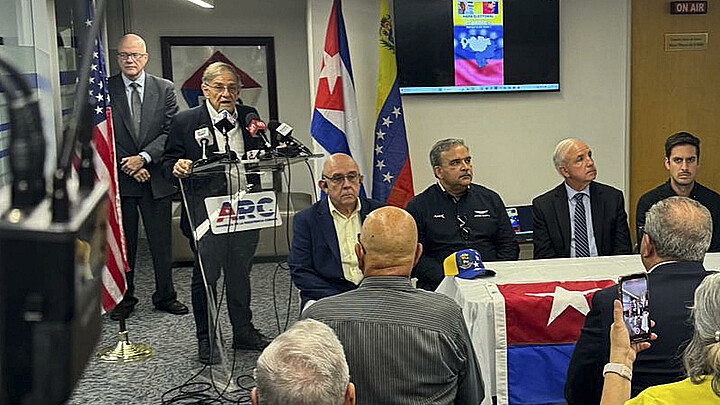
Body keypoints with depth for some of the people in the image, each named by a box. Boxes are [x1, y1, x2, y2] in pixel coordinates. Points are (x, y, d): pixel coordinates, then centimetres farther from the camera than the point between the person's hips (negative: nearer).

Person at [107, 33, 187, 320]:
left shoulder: (165, 89, 5)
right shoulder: (105, 89, 1)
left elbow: (171, 132, -2)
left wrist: (143, 158, -14)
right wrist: (127, 165, -11)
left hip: (156, 178, 1)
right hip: (119, 178, -1)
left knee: (161, 242, 8)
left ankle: (165, 296, 22)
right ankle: (124, 298, 19)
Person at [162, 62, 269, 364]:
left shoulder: (249, 116, 10)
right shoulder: (185, 122, -2)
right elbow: (169, 162, 0)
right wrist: (177, 167, -22)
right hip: (206, 212, -4)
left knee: (240, 273, 15)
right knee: (205, 276, 3)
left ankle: (243, 332, 29)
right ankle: (206, 339, 16)